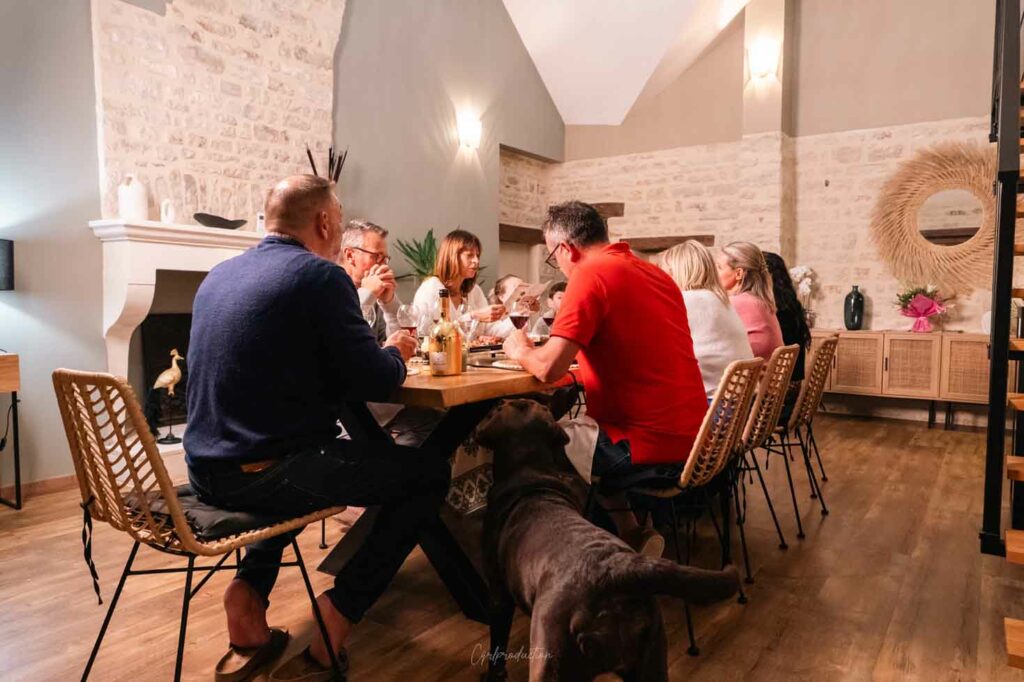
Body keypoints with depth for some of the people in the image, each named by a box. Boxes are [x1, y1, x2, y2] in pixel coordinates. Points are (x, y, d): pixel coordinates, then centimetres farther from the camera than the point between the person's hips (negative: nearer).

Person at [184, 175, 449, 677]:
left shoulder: (219, 274, 12)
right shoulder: (320, 275, -11)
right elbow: (376, 382, -14)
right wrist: (396, 353, 8)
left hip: (206, 470, 8)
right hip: (266, 474, -8)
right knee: (429, 473, 5)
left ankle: (249, 587, 22)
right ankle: (340, 609, 6)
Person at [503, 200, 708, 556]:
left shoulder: (591, 274, -14)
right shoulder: (655, 273, 11)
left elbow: (549, 368, -19)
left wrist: (520, 350, 1)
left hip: (651, 452, -8)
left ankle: (629, 534, 18)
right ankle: (630, 535, 23)